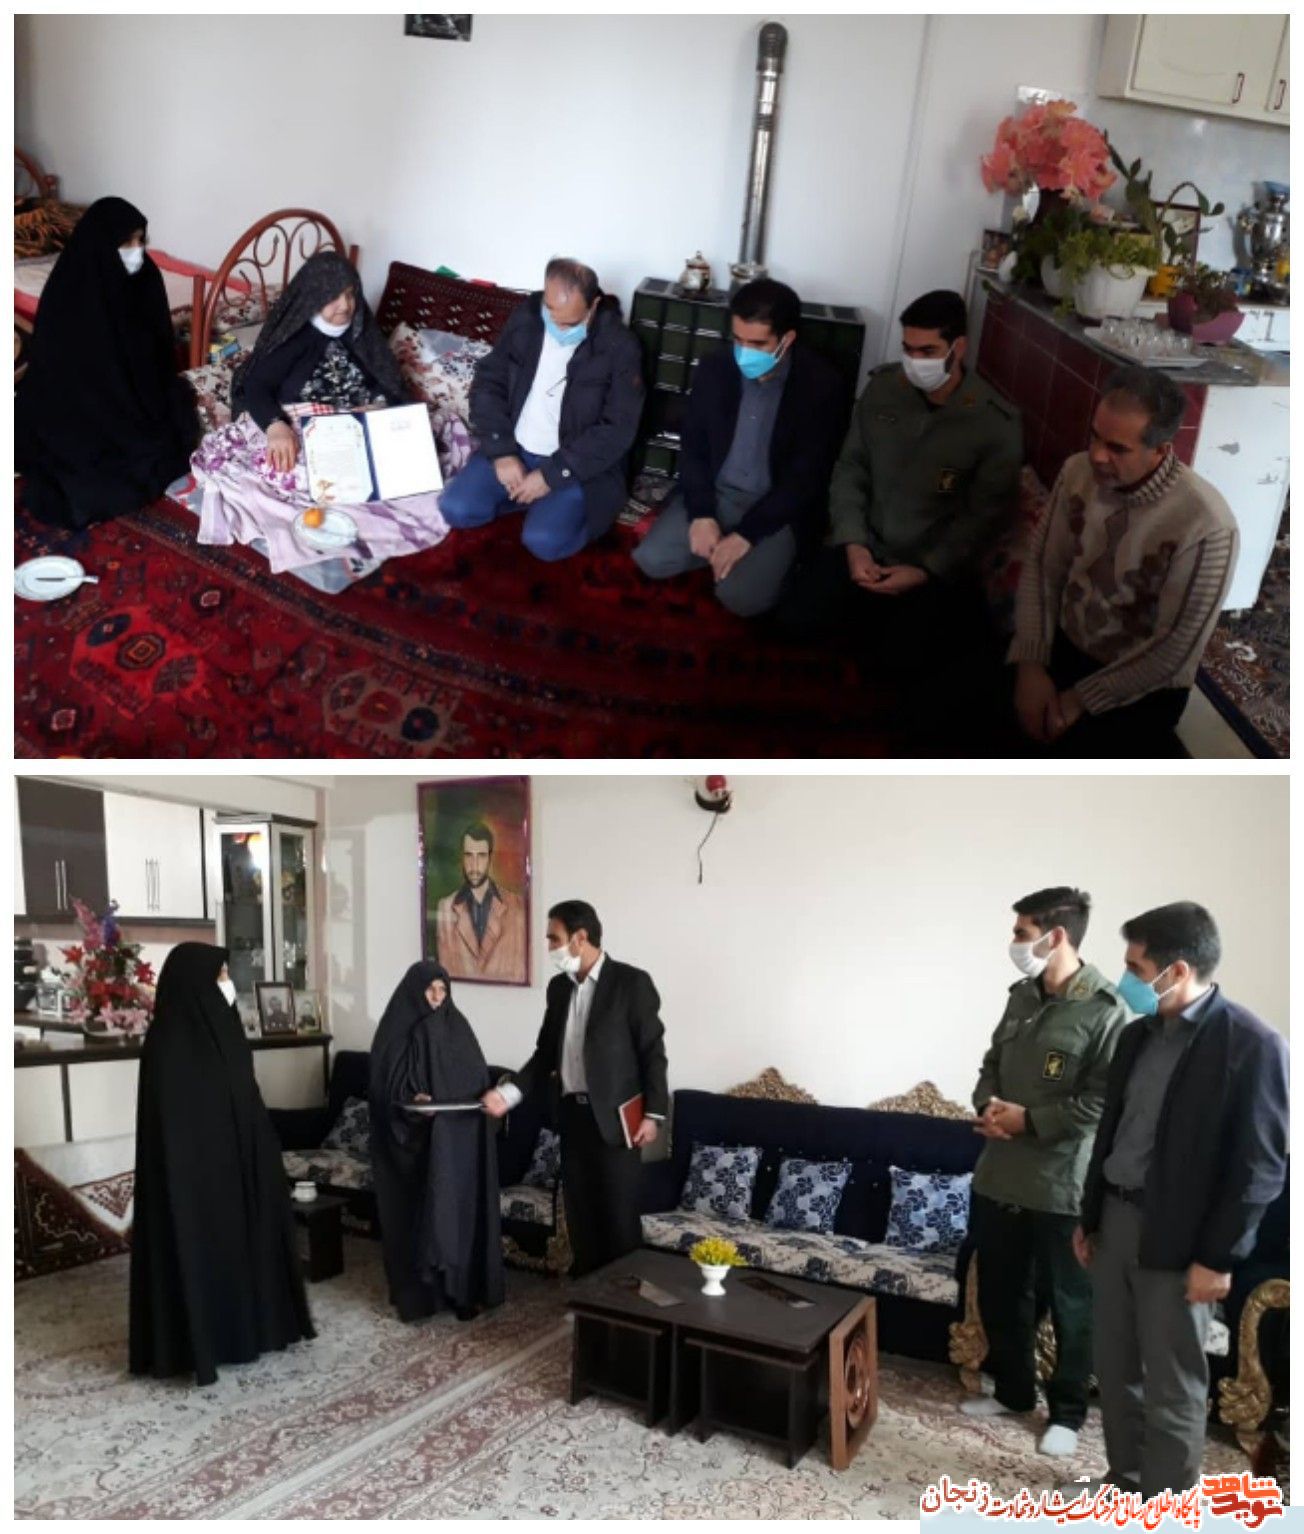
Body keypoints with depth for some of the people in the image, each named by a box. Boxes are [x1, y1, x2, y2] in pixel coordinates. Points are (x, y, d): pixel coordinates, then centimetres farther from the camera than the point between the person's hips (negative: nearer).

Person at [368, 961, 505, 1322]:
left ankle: (463, 1289, 13)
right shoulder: (396, 1030, -3)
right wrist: (410, 1099, -22)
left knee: (459, 1210, 3)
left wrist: (488, 1100, -10)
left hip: (458, 1140, 2)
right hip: (411, 1141, -2)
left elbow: (478, 1078, 9)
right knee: (414, 1213, 2)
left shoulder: (457, 1027, 6)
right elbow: (382, 1085, -5)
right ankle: (416, 1292, 14)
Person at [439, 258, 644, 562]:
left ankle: (567, 506, 6)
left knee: (544, 540, -26)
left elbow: (617, 430, -16)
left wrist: (552, 474, -20)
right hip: (515, 449, 4)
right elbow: (488, 384, 2)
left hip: (576, 465, -4)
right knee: (456, 509, -13)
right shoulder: (524, 320, -4)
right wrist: (502, 452, -12)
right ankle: (538, 499, 5)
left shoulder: (619, 348, -15)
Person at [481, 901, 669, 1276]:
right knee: (579, 1211, 13)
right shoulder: (559, 988, 8)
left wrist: (653, 1114, -12)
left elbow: (653, 1051, -9)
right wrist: (509, 1093, -1)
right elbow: (546, 1053, 12)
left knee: (619, 1215, 1)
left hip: (615, 1116, -6)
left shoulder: (631, 982, -11)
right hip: (572, 1114, 6)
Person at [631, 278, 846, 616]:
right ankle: (721, 548, 7)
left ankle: (764, 556, 7)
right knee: (651, 559, -18)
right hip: (714, 492, 4)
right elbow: (693, 445, 3)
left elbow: (806, 477, -14)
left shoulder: (821, 385, -14)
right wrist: (701, 514, -13)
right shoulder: (714, 367, -2)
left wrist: (746, 534, -21)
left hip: (779, 508, -4)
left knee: (740, 597, -25)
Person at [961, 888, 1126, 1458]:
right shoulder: (1021, 997, 6)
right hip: (999, 1174, 7)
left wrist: (1029, 1119, -18)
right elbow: (991, 1065, 15)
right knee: (999, 1292, 18)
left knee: (1068, 1303, 11)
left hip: (1063, 1185, -7)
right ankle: (1012, 1390, 37)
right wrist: (988, 1106, -5)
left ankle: (1067, 1411, 30)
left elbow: (1104, 1103, -19)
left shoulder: (1105, 1010, -17)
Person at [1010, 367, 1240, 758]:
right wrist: (1031, 663, -13)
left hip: (1141, 688, -5)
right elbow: (1042, 568, -2)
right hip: (1064, 648, 5)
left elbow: (1176, 650, -21)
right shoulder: (1078, 471, -10)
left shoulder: (1206, 526, -27)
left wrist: (1081, 699, -18)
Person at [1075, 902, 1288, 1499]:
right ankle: (1124, 1479, 35)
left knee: (1172, 1386, 6)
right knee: (1115, 1368, 17)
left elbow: (1260, 1165, -15)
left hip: (1178, 1240, -7)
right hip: (1115, 1221, 7)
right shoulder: (1138, 1035, 6)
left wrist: (1218, 1258, -14)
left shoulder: (1251, 1044, -16)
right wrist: (1089, 1217, 15)